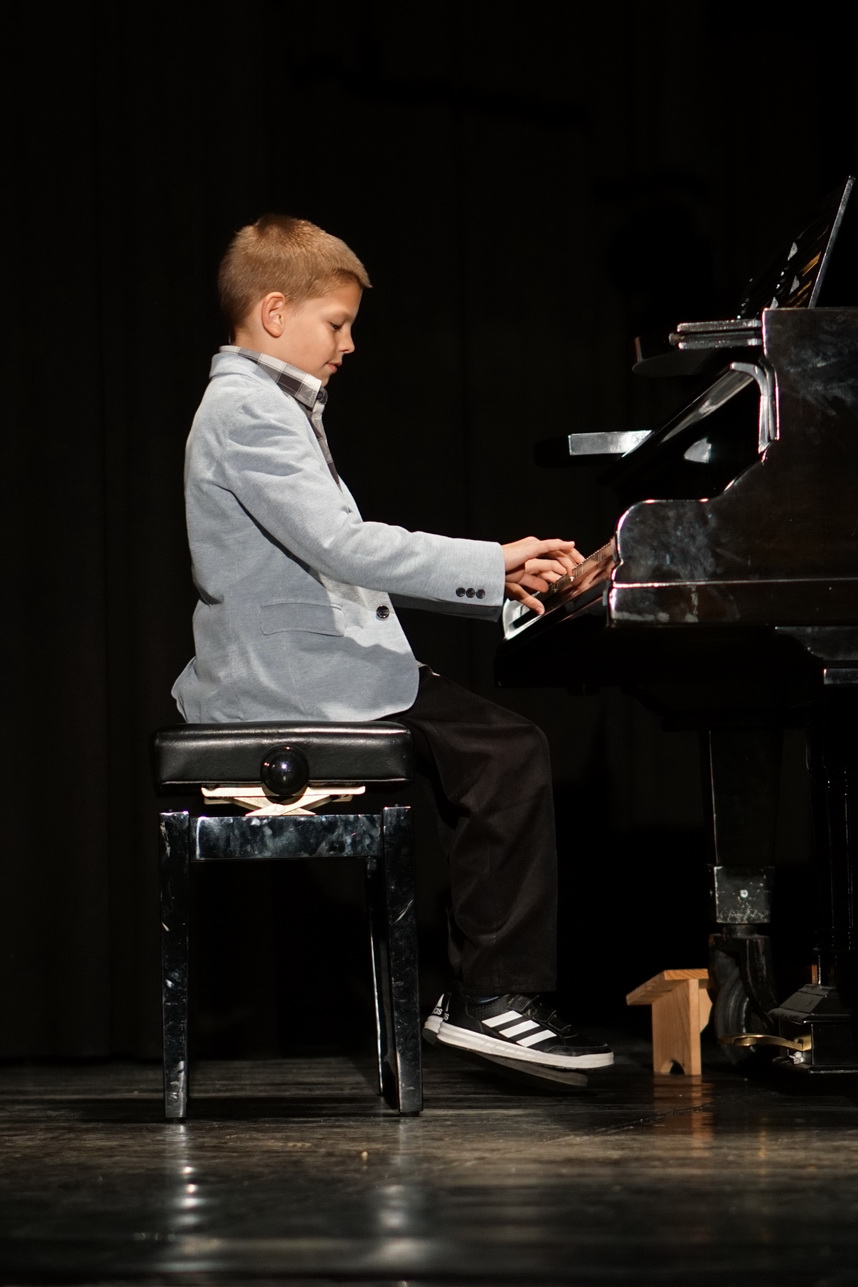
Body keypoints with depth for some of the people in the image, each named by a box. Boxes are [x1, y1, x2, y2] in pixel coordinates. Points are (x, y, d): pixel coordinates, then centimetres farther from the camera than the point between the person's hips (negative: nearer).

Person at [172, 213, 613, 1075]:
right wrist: (493, 562, -20)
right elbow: (343, 549, -25)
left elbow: (339, 565, 19)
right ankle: (492, 996, -11)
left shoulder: (270, 407, 21)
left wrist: (495, 582, 11)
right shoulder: (247, 411, -14)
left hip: (300, 667, 11)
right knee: (510, 753, -13)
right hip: (292, 679, -11)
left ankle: (476, 993, 11)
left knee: (486, 750, 12)